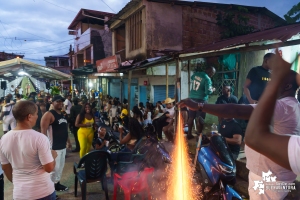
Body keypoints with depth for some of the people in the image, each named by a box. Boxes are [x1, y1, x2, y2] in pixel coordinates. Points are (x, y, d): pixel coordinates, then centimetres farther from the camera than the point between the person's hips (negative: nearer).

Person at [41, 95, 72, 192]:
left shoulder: (62, 115, 14)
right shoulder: (48, 115, -13)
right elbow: (43, 131, -19)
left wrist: (68, 141, 22)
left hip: (63, 146, 9)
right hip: (53, 147, -9)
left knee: (60, 166, 17)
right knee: (54, 168, -5)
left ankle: (57, 184, 32)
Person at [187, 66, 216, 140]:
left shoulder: (196, 74, 7)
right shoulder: (207, 79, -14)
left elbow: (192, 78, 30)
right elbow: (208, 92, -17)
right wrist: (212, 90, 3)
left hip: (192, 98, 7)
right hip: (201, 99, -7)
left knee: (191, 117, 12)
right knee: (200, 119, 1)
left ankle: (189, 134, 20)